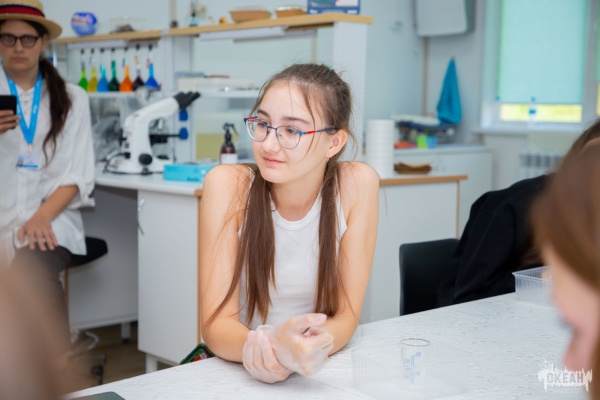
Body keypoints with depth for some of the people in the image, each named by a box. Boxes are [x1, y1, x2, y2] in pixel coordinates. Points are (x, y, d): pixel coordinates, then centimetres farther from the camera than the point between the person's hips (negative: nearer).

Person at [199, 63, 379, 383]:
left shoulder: (357, 185, -11)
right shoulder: (228, 185, -13)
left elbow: (346, 314, -8)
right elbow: (217, 323, -15)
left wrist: (298, 350, -28)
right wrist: (266, 347, -35)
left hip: (320, 370, 1)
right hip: (239, 371, -1)